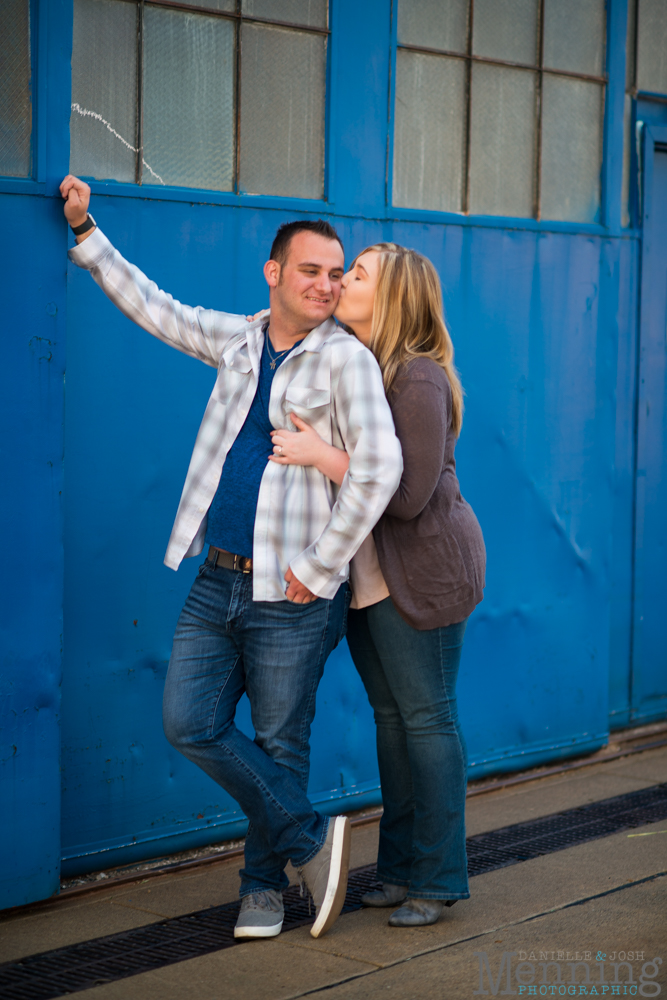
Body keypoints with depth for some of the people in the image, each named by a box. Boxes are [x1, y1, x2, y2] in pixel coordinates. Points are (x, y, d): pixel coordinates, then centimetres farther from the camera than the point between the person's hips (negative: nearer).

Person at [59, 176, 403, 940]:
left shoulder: (344, 357, -10)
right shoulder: (237, 340, 9)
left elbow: (379, 467, -21)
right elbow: (151, 307, 22)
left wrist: (318, 568, -17)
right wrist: (85, 231, 21)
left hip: (289, 598, -6)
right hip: (217, 582, 6)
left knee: (278, 745, 5)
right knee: (191, 722, -1)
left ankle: (263, 884, 25)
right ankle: (310, 838, 12)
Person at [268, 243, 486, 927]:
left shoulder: (418, 379, -17)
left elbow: (408, 494, -23)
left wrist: (321, 455, -23)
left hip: (419, 573, -8)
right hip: (365, 574, 8)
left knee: (426, 717, -1)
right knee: (389, 715, 13)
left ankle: (438, 879, 8)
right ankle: (400, 867, 23)